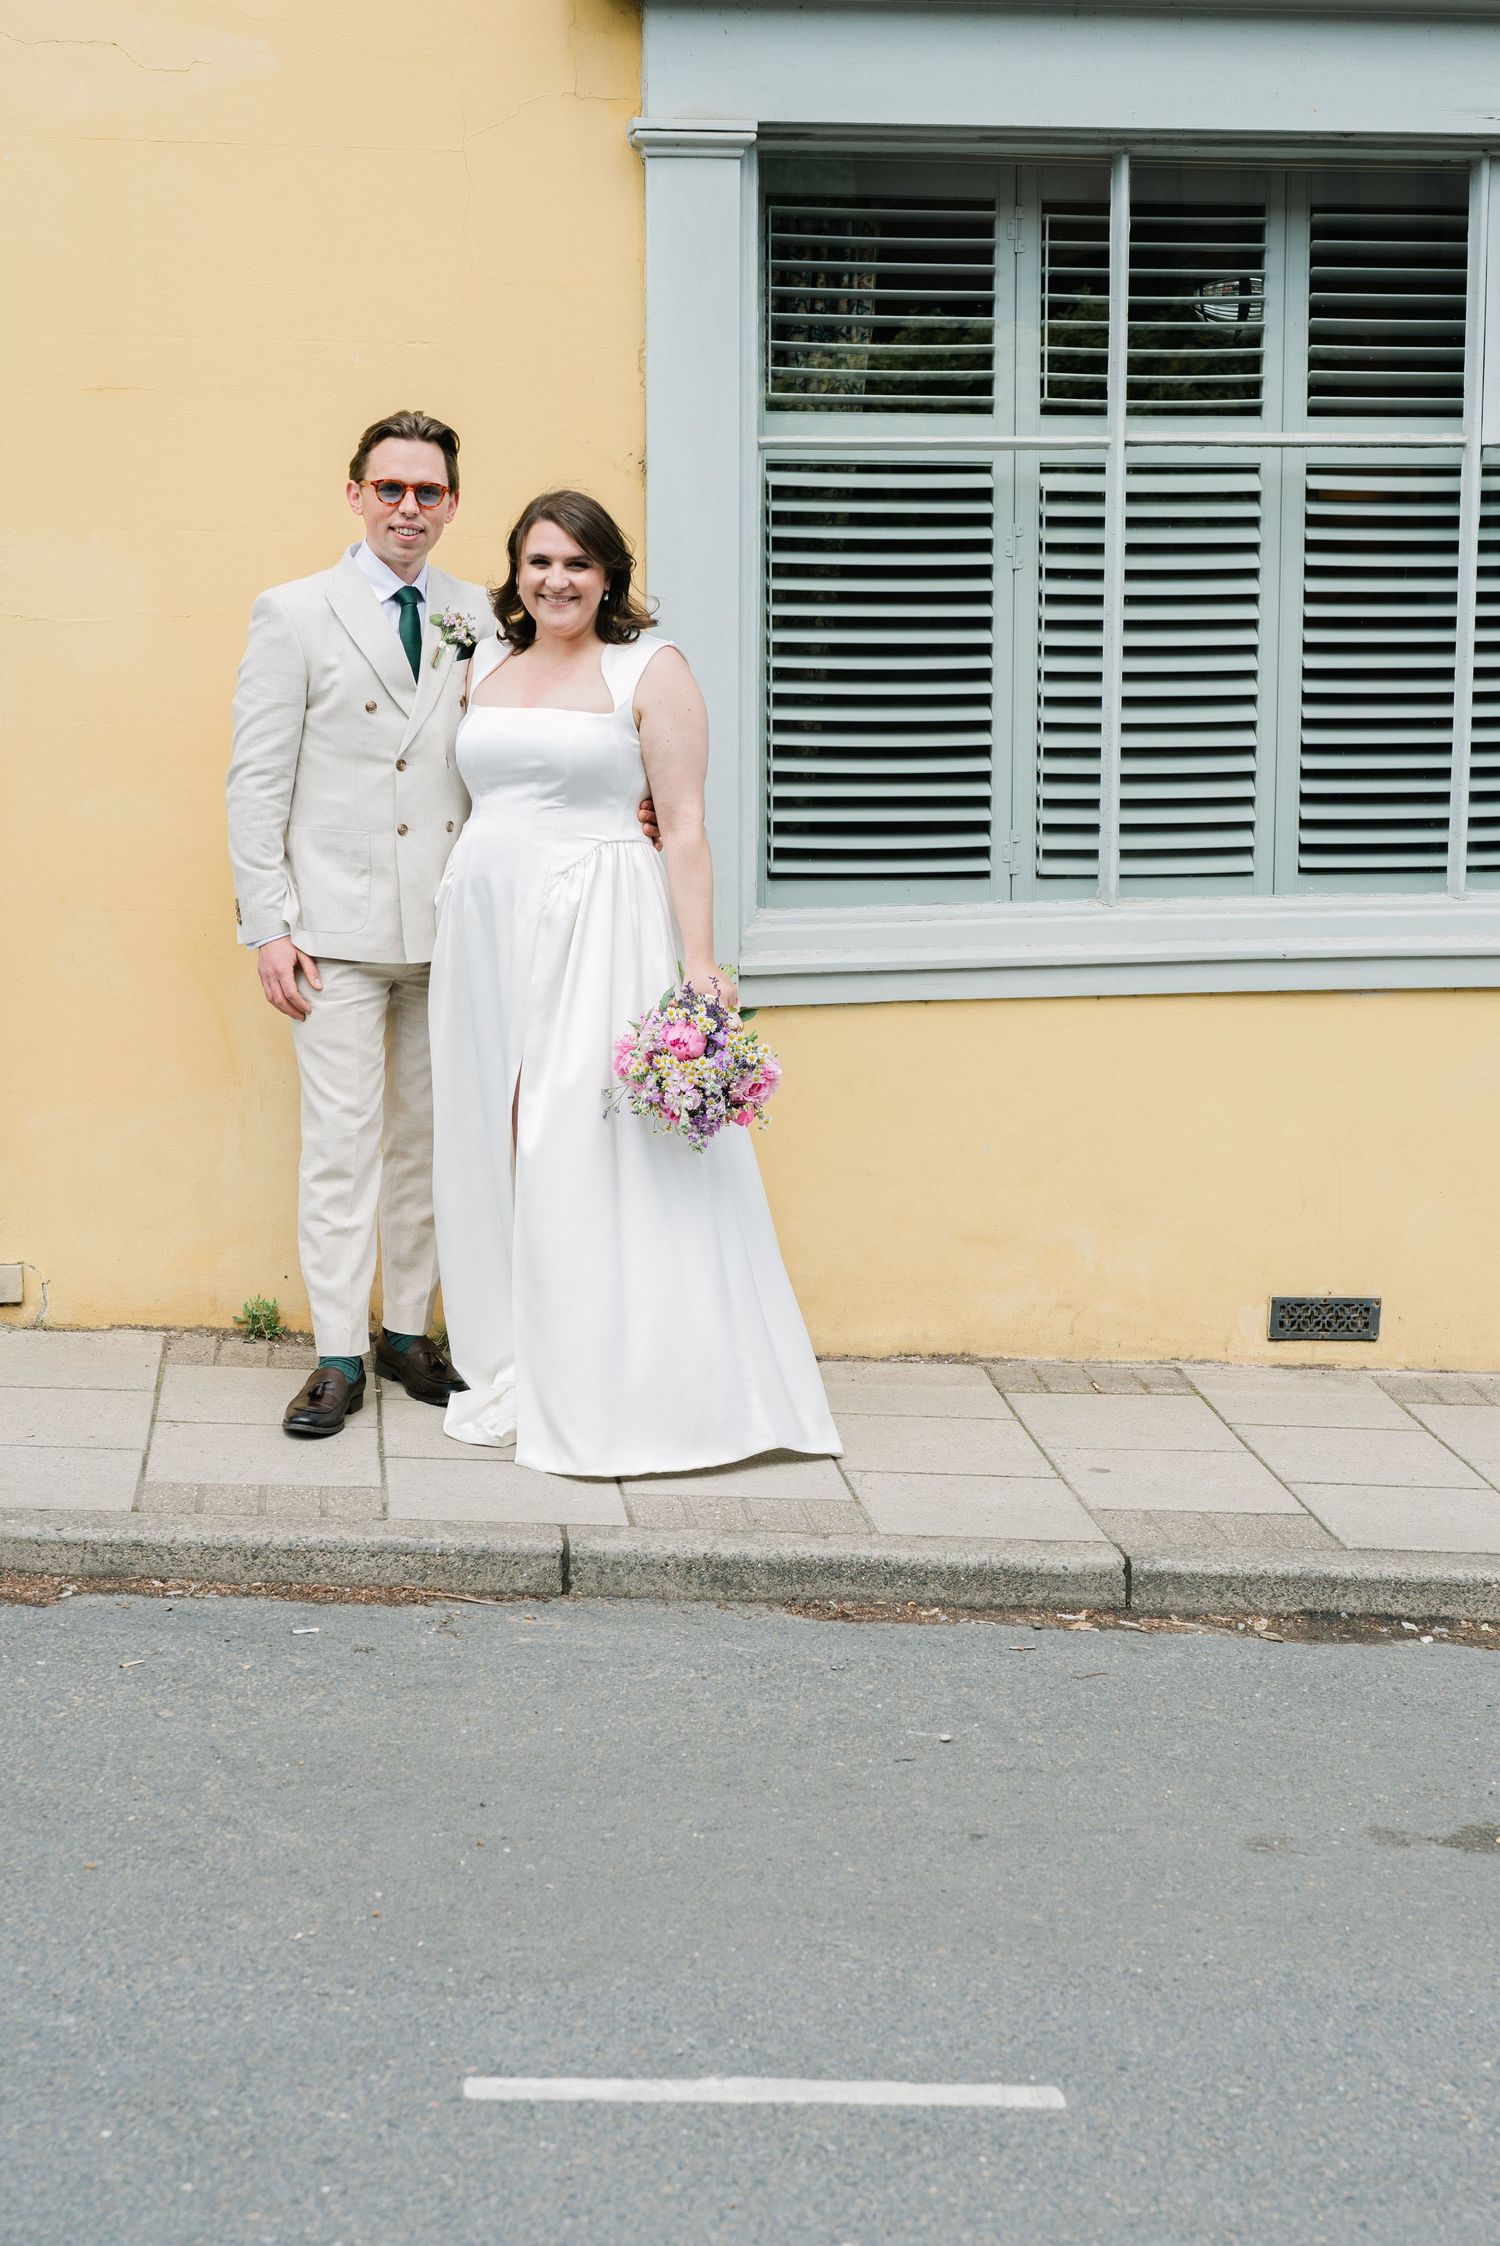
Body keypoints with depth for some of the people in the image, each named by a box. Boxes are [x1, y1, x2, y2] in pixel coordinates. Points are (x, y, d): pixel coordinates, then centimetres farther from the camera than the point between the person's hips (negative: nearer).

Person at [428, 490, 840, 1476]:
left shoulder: (650, 669, -3)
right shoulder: (488, 664, 13)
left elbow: (685, 827, -8)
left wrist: (700, 964, -15)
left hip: (596, 928, -6)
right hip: (485, 924, 6)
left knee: (589, 1151, -7)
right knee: (494, 1146, 8)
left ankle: (601, 1394, -1)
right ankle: (516, 1369, 18)